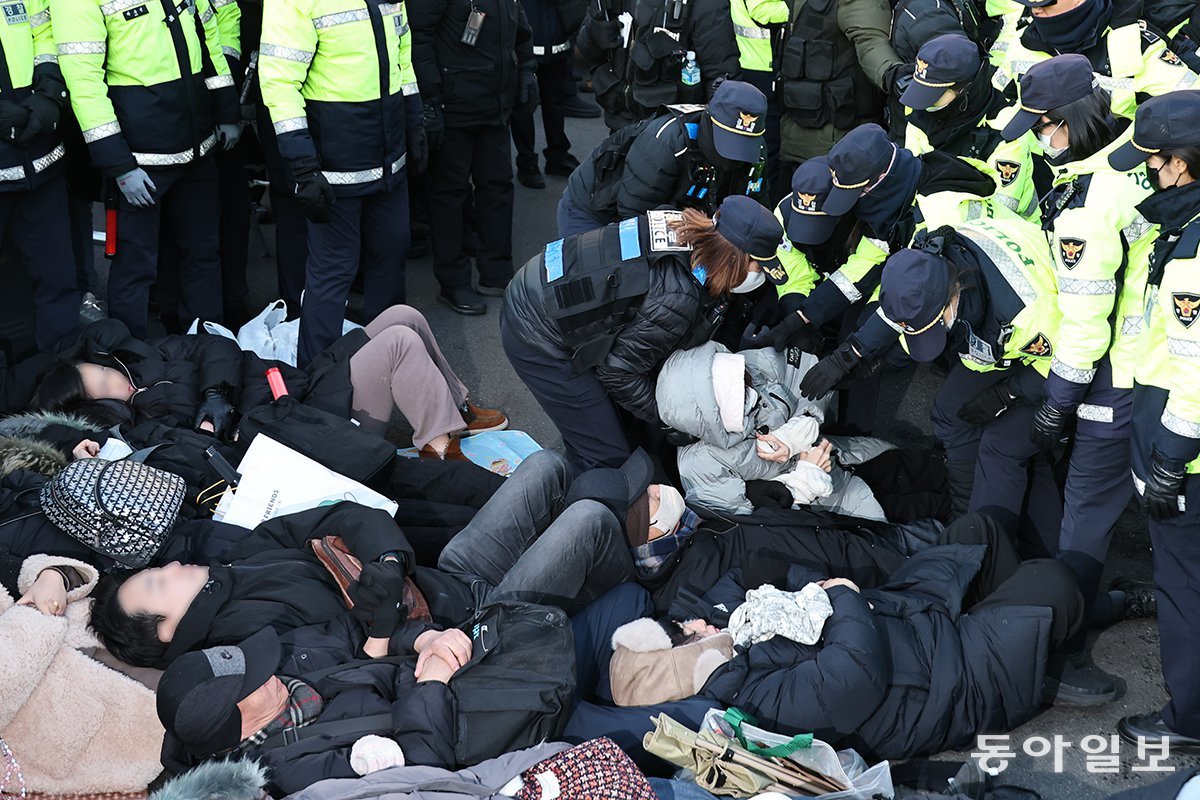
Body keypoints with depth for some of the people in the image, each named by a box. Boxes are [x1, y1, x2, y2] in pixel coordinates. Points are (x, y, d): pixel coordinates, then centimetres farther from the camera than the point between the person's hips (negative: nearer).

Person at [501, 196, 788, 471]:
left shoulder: (688, 232, -7)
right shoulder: (678, 298, -30)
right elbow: (619, 370, -19)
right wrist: (664, 418, -7)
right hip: (539, 338, -9)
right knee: (608, 457, -1)